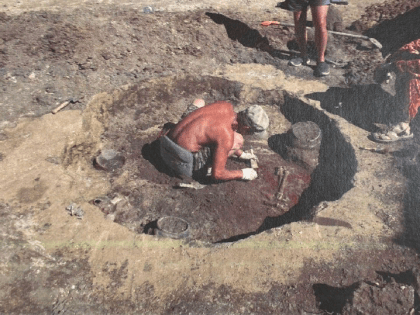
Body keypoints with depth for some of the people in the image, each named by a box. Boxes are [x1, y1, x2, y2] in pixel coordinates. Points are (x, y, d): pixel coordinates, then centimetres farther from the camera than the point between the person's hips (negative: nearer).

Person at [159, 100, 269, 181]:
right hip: (182, 164, -8)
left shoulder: (227, 106, -2)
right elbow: (217, 174, -20)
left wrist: (241, 154, 25)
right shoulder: (227, 136, -24)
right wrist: (242, 174, -4)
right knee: (237, 140, -10)